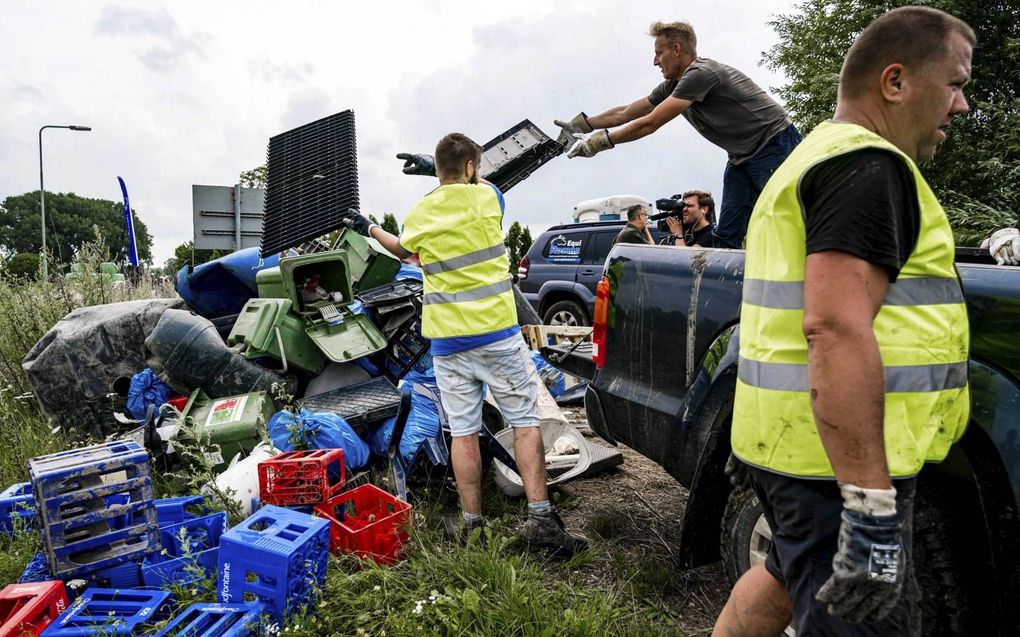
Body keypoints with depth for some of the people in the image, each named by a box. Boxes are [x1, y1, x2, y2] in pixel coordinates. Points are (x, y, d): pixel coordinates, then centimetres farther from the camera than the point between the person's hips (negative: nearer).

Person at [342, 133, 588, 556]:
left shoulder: (419, 215, 4)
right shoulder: (486, 197, -2)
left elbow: (404, 251, 25)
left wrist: (369, 229, 41)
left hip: (447, 340, 3)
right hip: (496, 331, -2)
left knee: (463, 431, 7)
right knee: (524, 421, 5)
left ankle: (472, 525, 14)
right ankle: (540, 520, 2)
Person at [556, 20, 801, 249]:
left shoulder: (701, 73, -22)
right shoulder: (673, 85, 7)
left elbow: (650, 123, -24)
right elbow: (624, 113, 14)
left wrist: (600, 141, -19)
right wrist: (582, 124, 13)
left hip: (775, 146, -9)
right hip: (742, 157, 9)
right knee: (725, 238, 1)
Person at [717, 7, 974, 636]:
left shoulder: (818, 155, 19)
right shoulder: (868, 165, -14)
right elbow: (836, 331, -27)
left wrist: (762, 435, 31)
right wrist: (872, 508, -28)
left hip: (790, 442, 10)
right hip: (844, 461, -10)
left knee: (792, 575, 28)